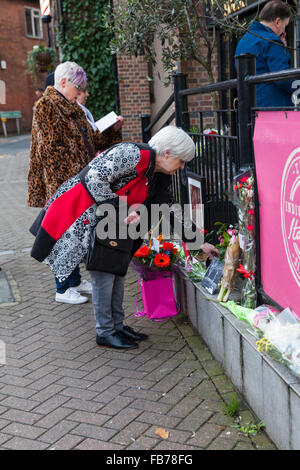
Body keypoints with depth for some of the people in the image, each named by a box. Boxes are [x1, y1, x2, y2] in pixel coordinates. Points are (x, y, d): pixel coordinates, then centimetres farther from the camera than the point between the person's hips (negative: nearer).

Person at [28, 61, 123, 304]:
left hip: (77, 182, 9)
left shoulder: (71, 108, 18)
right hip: (61, 183, -9)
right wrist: (72, 176, -19)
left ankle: (75, 280, 26)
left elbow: (90, 139, 21)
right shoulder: (46, 106, -10)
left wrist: (113, 129, 7)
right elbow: (51, 147, -17)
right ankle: (63, 289, 5)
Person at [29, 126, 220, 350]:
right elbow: (94, 178, -29)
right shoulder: (133, 154, -24)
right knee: (103, 273, -6)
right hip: (85, 217, -9)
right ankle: (105, 333, 6)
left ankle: (117, 325, 24)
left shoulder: (159, 179, 6)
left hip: (112, 224, 9)